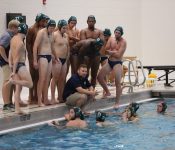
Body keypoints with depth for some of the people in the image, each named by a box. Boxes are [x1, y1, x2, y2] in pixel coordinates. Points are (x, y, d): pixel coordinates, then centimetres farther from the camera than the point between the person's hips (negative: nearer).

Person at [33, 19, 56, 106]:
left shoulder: (51, 34, 14)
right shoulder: (41, 32, -10)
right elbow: (35, 47, -14)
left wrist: (55, 56, 25)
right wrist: (35, 61, -17)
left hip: (49, 57, 8)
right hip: (42, 57, -8)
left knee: (47, 80, 8)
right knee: (42, 79, -10)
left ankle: (45, 99, 14)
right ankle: (39, 101, -9)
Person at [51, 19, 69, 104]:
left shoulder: (66, 36, 16)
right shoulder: (54, 35, -8)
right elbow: (51, 47, -14)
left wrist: (67, 59, 14)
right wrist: (56, 58, -15)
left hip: (64, 60, 8)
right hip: (57, 60, -8)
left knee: (62, 79, 9)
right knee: (55, 79, -6)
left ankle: (60, 97, 15)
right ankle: (53, 98, -4)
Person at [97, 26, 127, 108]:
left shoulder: (123, 42, -9)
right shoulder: (111, 39, 6)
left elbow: (118, 55, -17)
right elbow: (106, 50, -2)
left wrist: (111, 52, -7)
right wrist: (114, 52, -13)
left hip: (117, 63, -6)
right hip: (109, 61, 6)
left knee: (118, 83, -8)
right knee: (99, 77, 4)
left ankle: (117, 102, -2)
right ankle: (107, 92, 27)